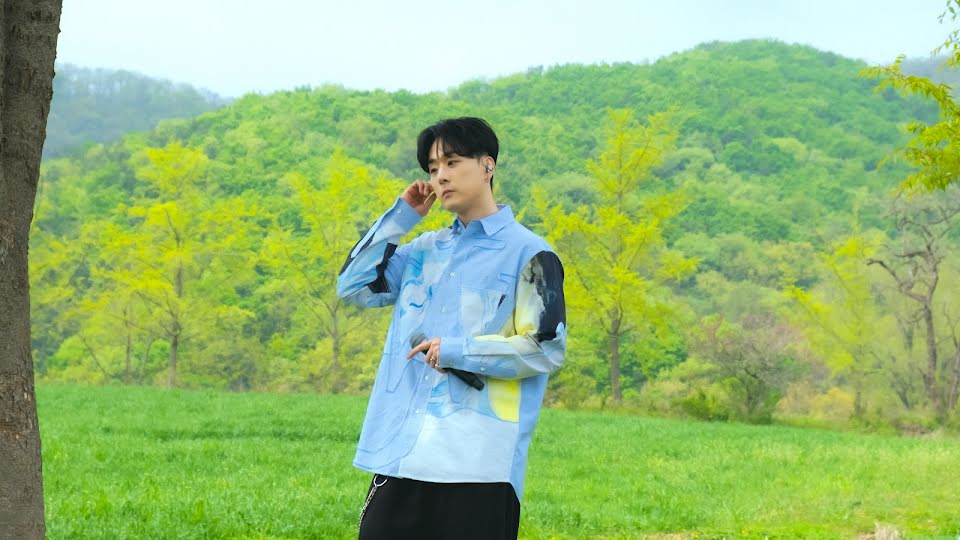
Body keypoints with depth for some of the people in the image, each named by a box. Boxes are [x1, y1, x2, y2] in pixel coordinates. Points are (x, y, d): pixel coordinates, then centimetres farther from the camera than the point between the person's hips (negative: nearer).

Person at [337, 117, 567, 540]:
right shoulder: (426, 250, 17)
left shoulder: (527, 253, -2)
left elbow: (548, 348, -7)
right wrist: (400, 216, 11)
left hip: (479, 462, -6)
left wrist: (460, 352, -13)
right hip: (400, 452, 6)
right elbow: (353, 287, 14)